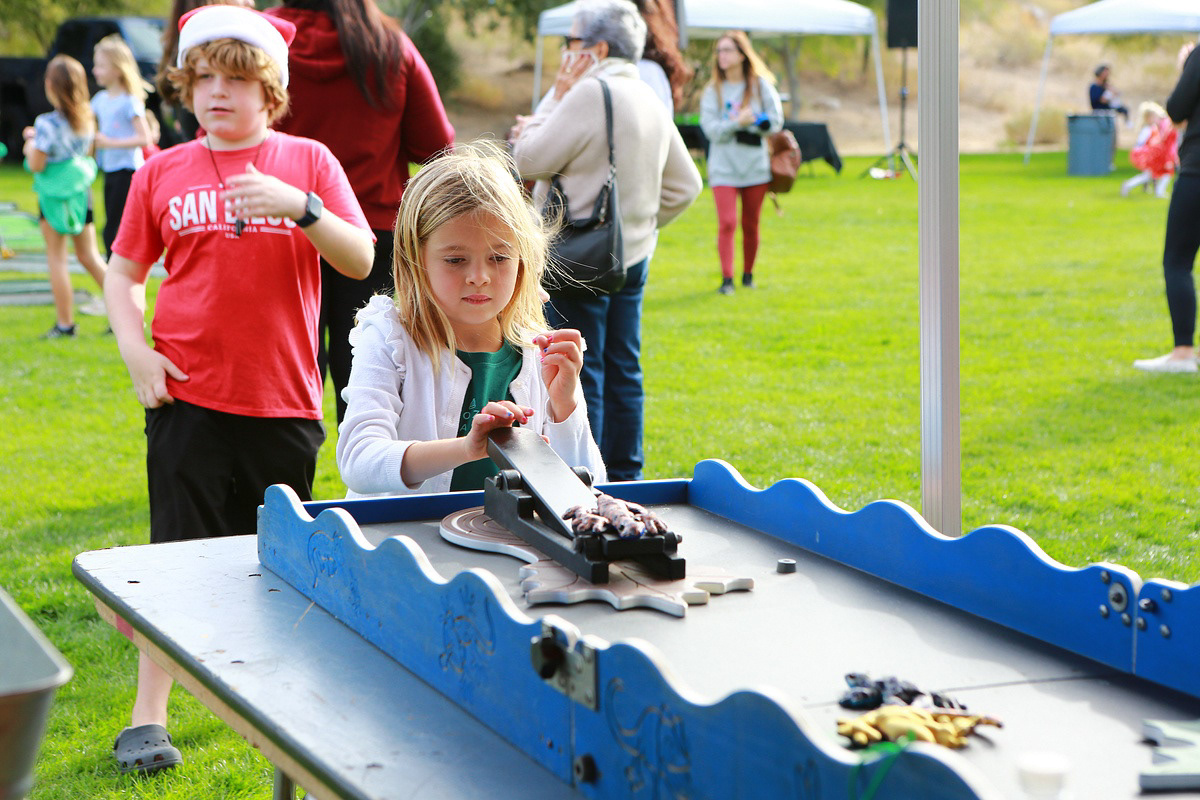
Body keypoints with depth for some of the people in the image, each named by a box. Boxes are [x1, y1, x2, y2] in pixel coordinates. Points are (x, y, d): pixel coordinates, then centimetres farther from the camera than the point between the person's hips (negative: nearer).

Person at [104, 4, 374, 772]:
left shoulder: (308, 161, 2)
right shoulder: (163, 172, 4)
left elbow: (361, 260, -7)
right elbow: (125, 271, 12)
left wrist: (299, 206, -21)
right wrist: (135, 347, -2)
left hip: (283, 397, 1)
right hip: (188, 394, 0)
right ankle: (148, 716, 6)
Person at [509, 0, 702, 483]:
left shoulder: (589, 94, -16)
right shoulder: (650, 100, 11)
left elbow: (530, 162, -12)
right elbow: (685, 186, 15)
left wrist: (556, 99, -4)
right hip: (634, 257, 9)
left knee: (578, 374, -3)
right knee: (623, 371, 13)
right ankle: (624, 476, 19)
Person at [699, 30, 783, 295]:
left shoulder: (761, 85, 4)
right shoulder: (712, 90, 3)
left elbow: (775, 122, -2)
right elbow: (710, 129, -7)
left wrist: (748, 121, -15)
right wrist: (738, 122, -21)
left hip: (755, 166, 1)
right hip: (723, 167, -1)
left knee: (751, 224, 9)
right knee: (727, 223, -13)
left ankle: (748, 274, 24)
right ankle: (727, 278, -11)